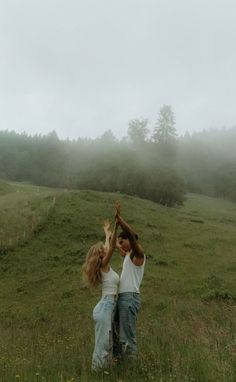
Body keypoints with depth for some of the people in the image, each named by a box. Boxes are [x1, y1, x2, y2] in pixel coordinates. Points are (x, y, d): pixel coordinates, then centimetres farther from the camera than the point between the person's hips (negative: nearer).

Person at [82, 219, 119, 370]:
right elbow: (112, 247, -22)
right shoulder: (104, 265, -9)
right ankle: (97, 370, 5)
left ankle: (100, 370, 21)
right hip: (105, 307, -9)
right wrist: (116, 226, -28)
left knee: (108, 342, 13)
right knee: (102, 342, -2)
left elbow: (109, 246, 27)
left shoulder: (105, 266, 12)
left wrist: (107, 232, 38)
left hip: (108, 307, 9)